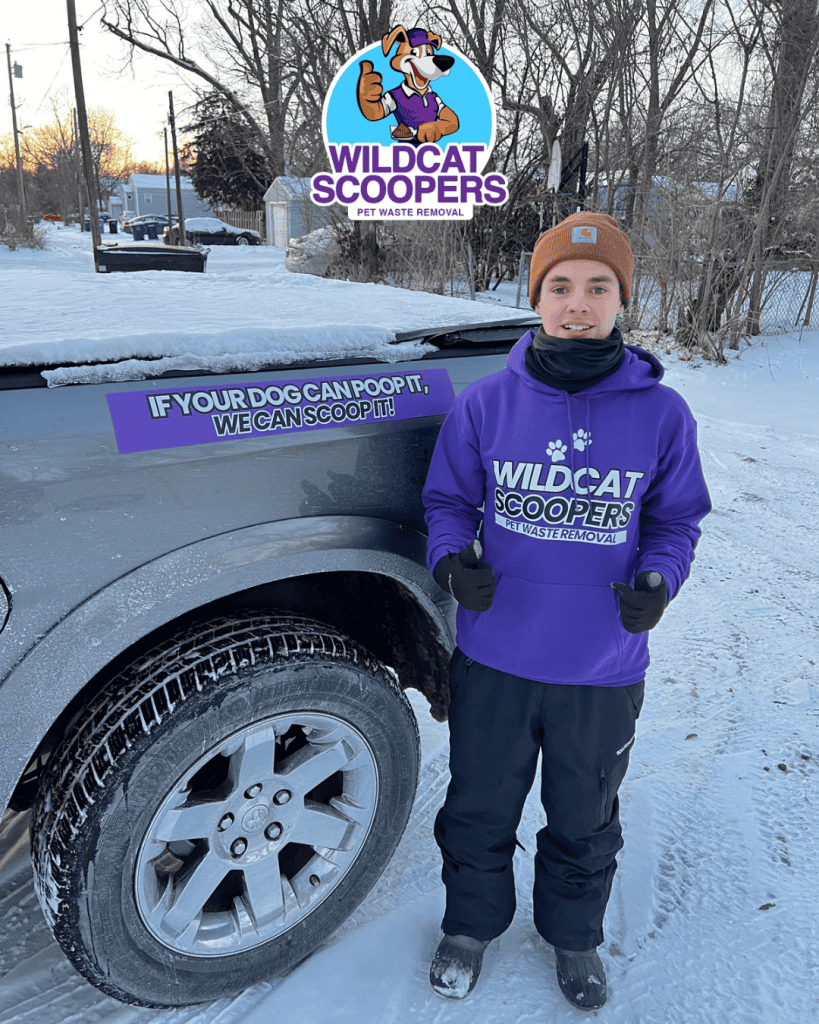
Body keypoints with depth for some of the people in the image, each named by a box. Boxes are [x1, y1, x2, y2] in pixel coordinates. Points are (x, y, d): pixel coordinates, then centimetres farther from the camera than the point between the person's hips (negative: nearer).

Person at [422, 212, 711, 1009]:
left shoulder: (661, 413, -8)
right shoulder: (486, 401, -8)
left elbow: (675, 519, 2)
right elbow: (448, 501, 1)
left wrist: (657, 581, -18)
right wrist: (452, 562, -19)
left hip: (605, 669, 1)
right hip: (494, 659, 0)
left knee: (584, 821, 23)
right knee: (480, 810, 21)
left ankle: (573, 935, 54)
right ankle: (471, 924, 51)